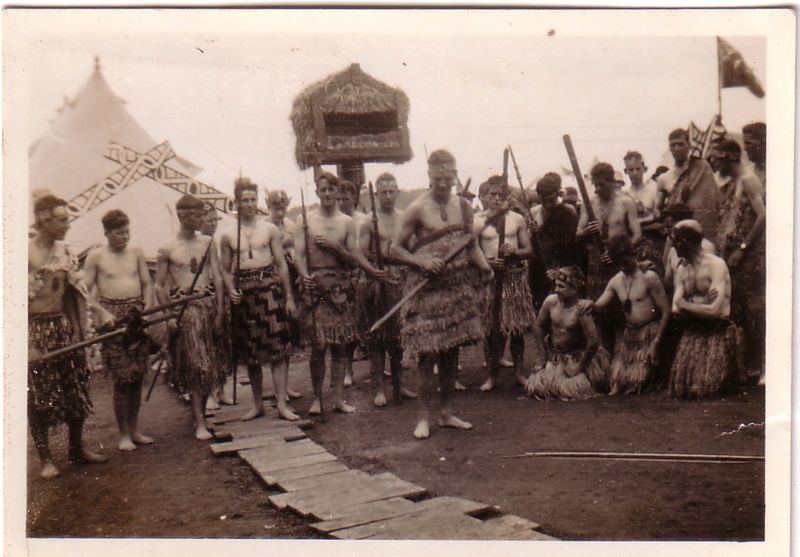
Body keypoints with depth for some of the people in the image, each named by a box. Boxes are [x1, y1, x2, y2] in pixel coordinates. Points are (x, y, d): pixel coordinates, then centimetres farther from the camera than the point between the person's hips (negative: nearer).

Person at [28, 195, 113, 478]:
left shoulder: (66, 251, 6)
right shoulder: (27, 253, -13)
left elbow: (78, 288, 12)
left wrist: (100, 311, -2)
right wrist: (27, 344, -18)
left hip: (65, 327, 6)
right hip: (36, 329, -6)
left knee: (76, 390, 10)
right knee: (40, 396, 1)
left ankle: (77, 449, 24)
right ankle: (45, 458, 14)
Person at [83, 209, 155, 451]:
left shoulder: (136, 253, 10)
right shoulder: (96, 257, 0)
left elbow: (147, 283, 12)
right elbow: (84, 291, -1)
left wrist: (147, 309, -2)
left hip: (138, 317, 4)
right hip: (113, 318, -4)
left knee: (137, 377, 7)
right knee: (122, 378, -4)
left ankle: (134, 430, 19)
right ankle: (123, 434, 7)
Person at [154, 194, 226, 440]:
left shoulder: (208, 243, 7)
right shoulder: (167, 249, -1)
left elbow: (218, 278, 6)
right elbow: (159, 286, 1)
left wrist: (219, 311, 0)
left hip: (208, 304, 4)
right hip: (183, 308, -3)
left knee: (209, 364, 7)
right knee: (195, 364, -6)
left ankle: (201, 415, 21)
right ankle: (199, 423, -1)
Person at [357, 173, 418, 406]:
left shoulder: (405, 218, 10)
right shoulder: (368, 221, -2)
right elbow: (360, 254, -6)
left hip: (401, 277, 4)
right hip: (376, 280, -4)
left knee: (399, 334, 8)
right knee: (377, 336, 0)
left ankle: (398, 384, 19)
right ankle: (378, 388, 7)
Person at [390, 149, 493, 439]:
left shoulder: (463, 206, 6)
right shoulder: (417, 209, -9)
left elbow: (471, 244, 14)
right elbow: (395, 248, -5)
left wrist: (484, 266, -5)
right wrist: (422, 261, -20)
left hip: (457, 287, 5)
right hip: (427, 289, -5)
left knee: (452, 351, 11)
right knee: (428, 352, -3)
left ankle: (447, 412, 23)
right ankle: (424, 416, 10)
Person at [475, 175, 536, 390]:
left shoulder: (517, 219, 9)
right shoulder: (478, 221, 4)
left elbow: (528, 250, 10)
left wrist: (515, 252, -10)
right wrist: (486, 262, -14)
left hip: (515, 275, 1)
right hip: (489, 276, -1)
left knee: (517, 327, 3)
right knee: (492, 328, -1)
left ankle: (518, 371, 15)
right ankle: (493, 374, 10)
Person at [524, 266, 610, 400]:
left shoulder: (581, 309, -24)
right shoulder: (550, 301, -10)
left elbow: (594, 341, -24)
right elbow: (538, 326, 5)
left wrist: (580, 366, -16)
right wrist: (541, 355, 4)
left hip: (576, 358, -4)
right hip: (553, 357, 4)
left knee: (572, 391, -19)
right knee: (535, 387, -6)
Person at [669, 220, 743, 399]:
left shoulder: (716, 264, -8)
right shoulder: (682, 271, 13)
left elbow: (715, 311, -18)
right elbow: (675, 310, 2)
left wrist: (685, 305, -5)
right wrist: (700, 309, -15)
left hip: (718, 332, -5)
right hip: (692, 333, 5)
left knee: (704, 390, -17)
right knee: (680, 389, -12)